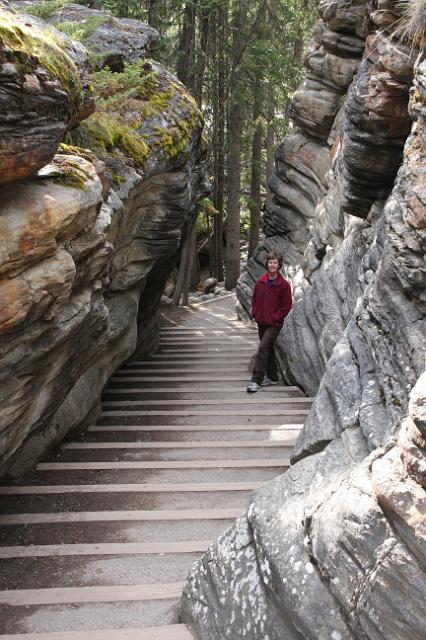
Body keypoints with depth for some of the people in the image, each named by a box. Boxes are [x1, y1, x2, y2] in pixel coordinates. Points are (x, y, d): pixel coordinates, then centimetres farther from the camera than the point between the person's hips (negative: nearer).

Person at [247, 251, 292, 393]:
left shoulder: (284, 284, -9)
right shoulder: (260, 281, 5)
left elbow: (287, 305, -6)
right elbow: (254, 298, 16)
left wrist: (276, 317, -11)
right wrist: (255, 313, 4)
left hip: (274, 324, -6)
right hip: (261, 322, 6)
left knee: (263, 347, -17)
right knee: (268, 349, 15)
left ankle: (256, 380, -16)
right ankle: (272, 377, 29)